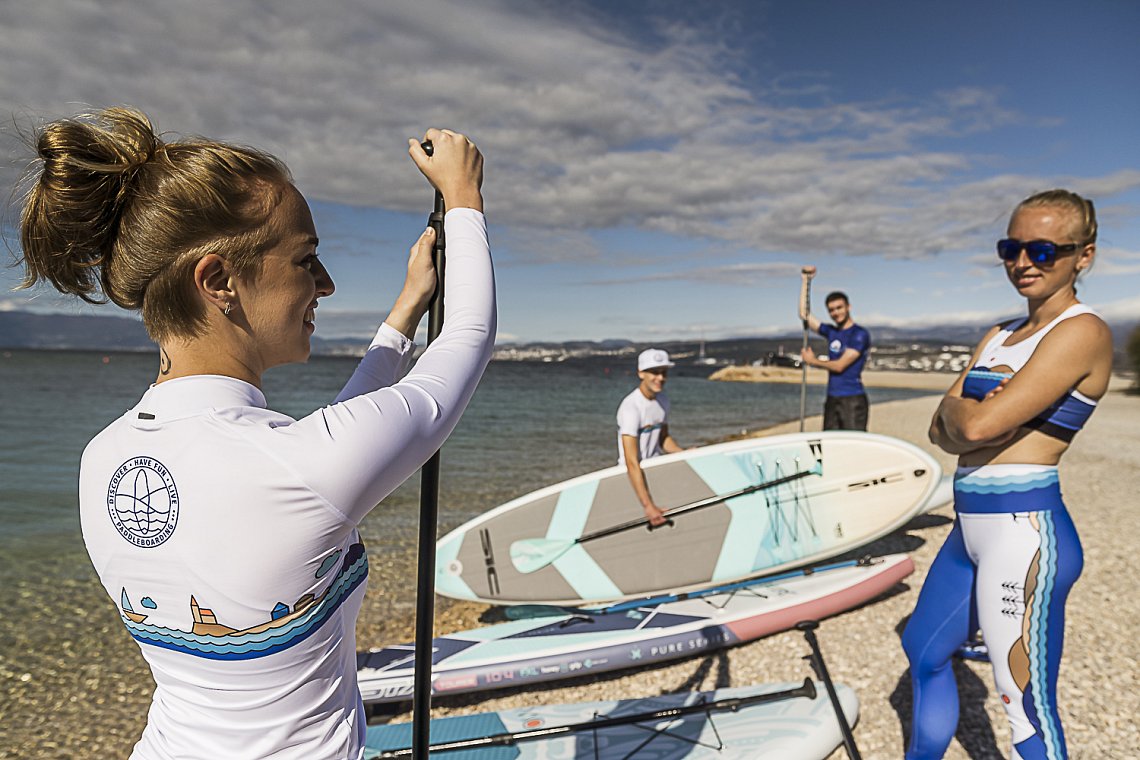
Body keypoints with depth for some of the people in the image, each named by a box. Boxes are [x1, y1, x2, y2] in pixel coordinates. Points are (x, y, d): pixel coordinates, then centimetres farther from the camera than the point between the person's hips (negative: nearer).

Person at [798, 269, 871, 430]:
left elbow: (840, 365, -13)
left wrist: (812, 361, 0)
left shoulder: (859, 334, -7)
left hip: (853, 400, -7)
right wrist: (806, 280, 10)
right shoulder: (831, 332, 13)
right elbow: (804, 314, 12)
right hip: (832, 399, 7)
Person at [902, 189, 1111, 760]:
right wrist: (965, 414, -12)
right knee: (923, 651, 24)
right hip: (972, 527, 9)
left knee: (1028, 709, -1)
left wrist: (954, 405, -2)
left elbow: (978, 424, -23)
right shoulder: (998, 338, 14)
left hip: (1024, 533, -9)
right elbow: (942, 432, 8)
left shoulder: (1082, 331, -13)